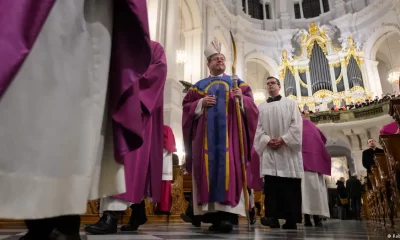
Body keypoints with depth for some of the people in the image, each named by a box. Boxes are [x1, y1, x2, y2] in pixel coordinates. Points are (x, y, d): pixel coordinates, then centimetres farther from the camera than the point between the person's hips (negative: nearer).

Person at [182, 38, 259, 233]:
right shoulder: (199, 85, 19)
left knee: (228, 166, -12)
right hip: (206, 133, 1)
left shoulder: (236, 83, 18)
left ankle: (225, 213, -14)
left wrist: (241, 98, -13)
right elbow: (187, 107, 10)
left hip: (229, 132, -1)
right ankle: (211, 211, -1)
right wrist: (201, 103, -8)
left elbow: (251, 105, 8)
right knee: (208, 166, -6)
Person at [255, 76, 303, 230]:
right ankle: (273, 219, -2)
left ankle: (291, 220, 7)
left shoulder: (290, 103, 13)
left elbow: (296, 124, 1)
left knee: (291, 187, -1)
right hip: (268, 150, 1)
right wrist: (267, 140, -12)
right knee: (271, 186, -4)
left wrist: (283, 139, -13)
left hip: (288, 149, -1)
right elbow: (257, 128, 6)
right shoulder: (261, 107, 17)